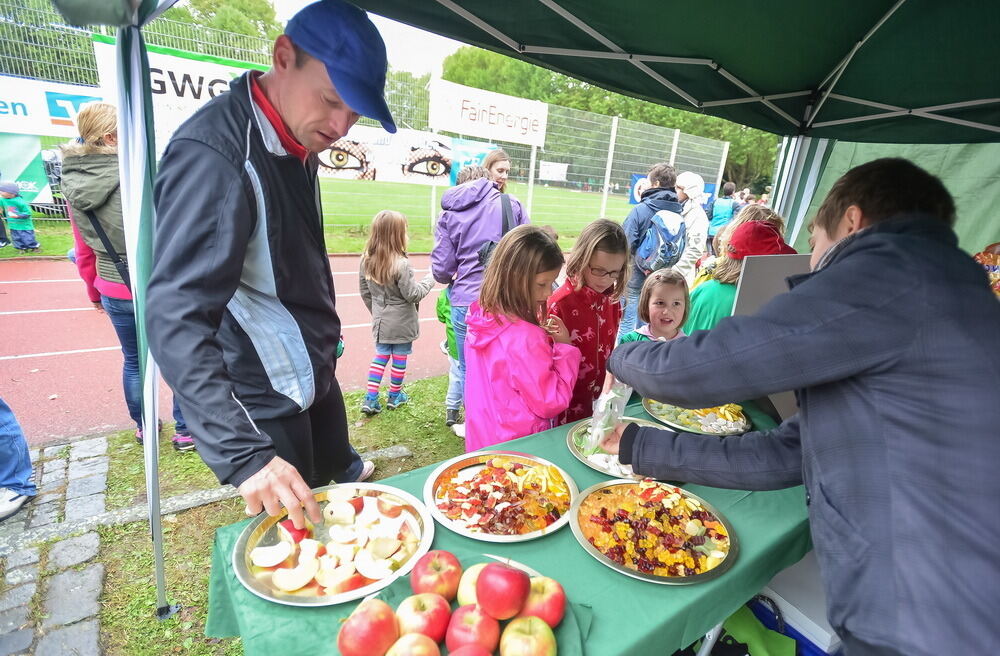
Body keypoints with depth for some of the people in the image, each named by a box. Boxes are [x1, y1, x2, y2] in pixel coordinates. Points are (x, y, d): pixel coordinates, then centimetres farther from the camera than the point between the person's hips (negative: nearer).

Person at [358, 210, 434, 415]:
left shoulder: (367, 260, -3)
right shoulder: (401, 264, -24)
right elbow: (413, 294, -18)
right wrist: (430, 279, -6)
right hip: (401, 322, -5)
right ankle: (394, 396, 29)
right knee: (399, 359, 12)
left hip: (381, 321, 6)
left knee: (381, 356, 18)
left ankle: (370, 399, 15)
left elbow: (365, 292, 6)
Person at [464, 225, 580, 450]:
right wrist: (565, 347, -18)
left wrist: (544, 340, -7)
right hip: (516, 448, -7)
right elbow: (550, 404, -21)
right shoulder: (525, 338, -31)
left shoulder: (482, 317, -5)